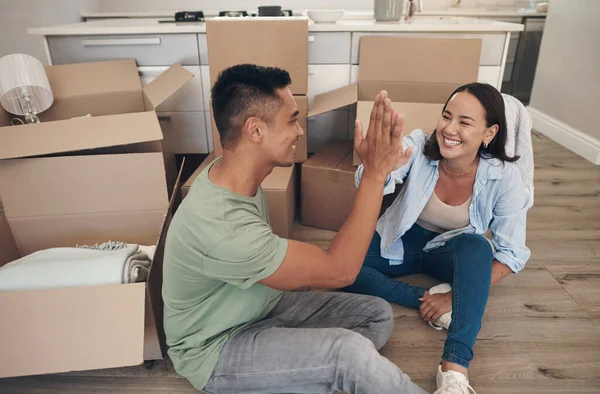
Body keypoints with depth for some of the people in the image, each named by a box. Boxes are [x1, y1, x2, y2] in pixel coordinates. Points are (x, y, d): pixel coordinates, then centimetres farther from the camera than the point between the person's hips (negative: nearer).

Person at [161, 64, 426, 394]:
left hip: (260, 309, 9)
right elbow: (339, 271, -29)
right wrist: (375, 174, -30)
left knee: (378, 315, 1)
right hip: (215, 349, -8)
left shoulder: (234, 175, -7)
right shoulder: (222, 228, -37)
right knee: (351, 351, -29)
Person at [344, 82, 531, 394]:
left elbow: (512, 252, -16)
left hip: (456, 252, 0)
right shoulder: (419, 146, -23)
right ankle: (427, 300, -15)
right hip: (402, 242, 1)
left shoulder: (504, 176, -21)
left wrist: (456, 295, -23)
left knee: (477, 246, -36)